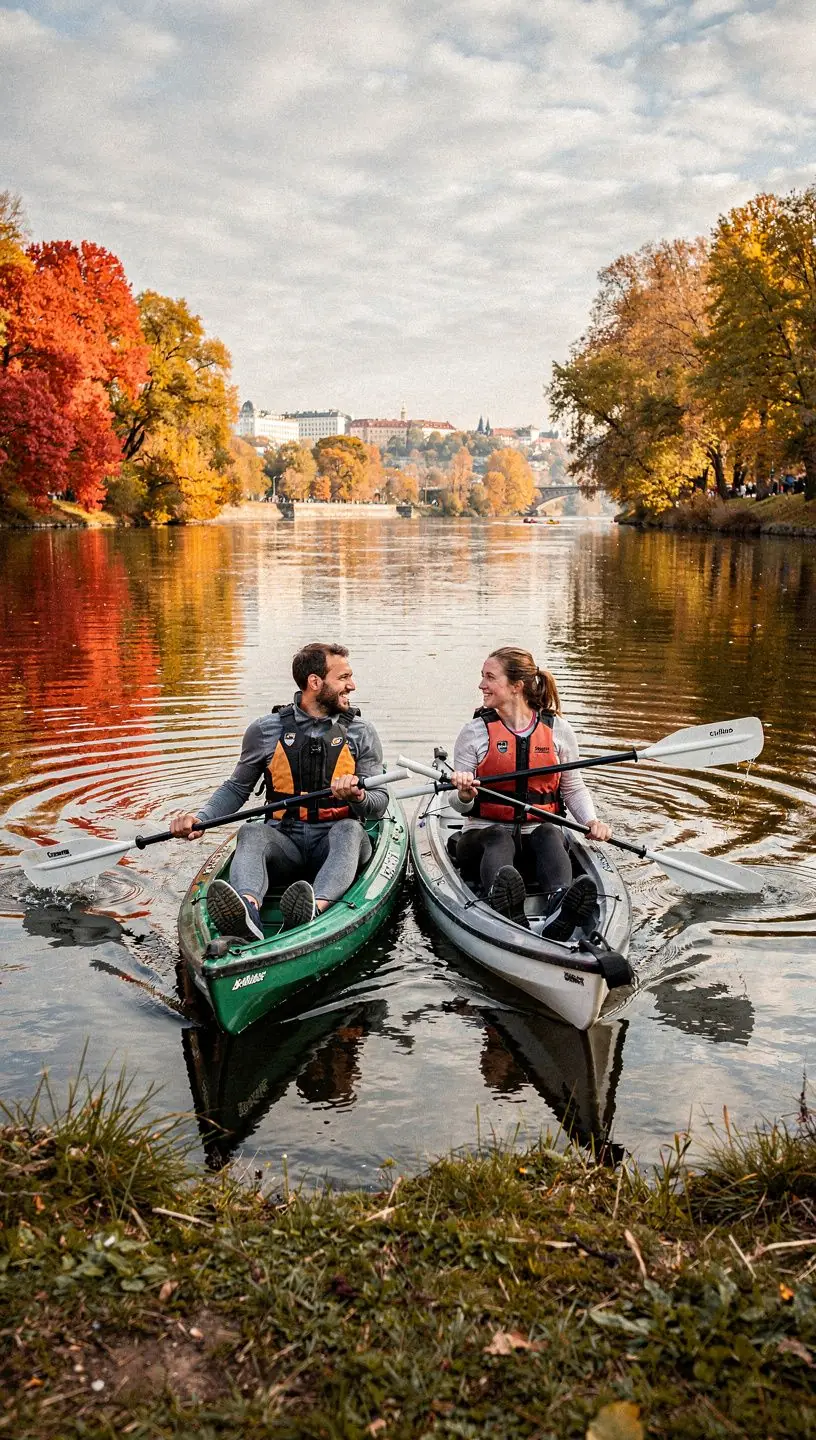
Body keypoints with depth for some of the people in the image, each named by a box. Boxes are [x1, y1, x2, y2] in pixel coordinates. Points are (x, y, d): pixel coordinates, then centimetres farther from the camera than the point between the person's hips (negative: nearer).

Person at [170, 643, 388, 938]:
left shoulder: (361, 732, 7)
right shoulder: (266, 730, 6)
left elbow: (379, 804, 5)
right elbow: (236, 788, 16)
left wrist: (358, 797, -19)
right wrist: (200, 818, -2)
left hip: (336, 844, 0)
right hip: (284, 842, 0)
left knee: (349, 829, -33)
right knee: (251, 833, -30)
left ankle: (313, 912, -60)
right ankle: (247, 913, -62)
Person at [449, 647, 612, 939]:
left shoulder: (558, 730, 5)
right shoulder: (474, 732, 2)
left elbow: (573, 789, 13)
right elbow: (460, 805, 3)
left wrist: (592, 821, -6)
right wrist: (464, 794, -22)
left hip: (542, 833, 1)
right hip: (485, 832, -1)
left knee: (549, 835, -33)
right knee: (498, 839, -35)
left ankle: (559, 910, -63)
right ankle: (505, 910, -69)